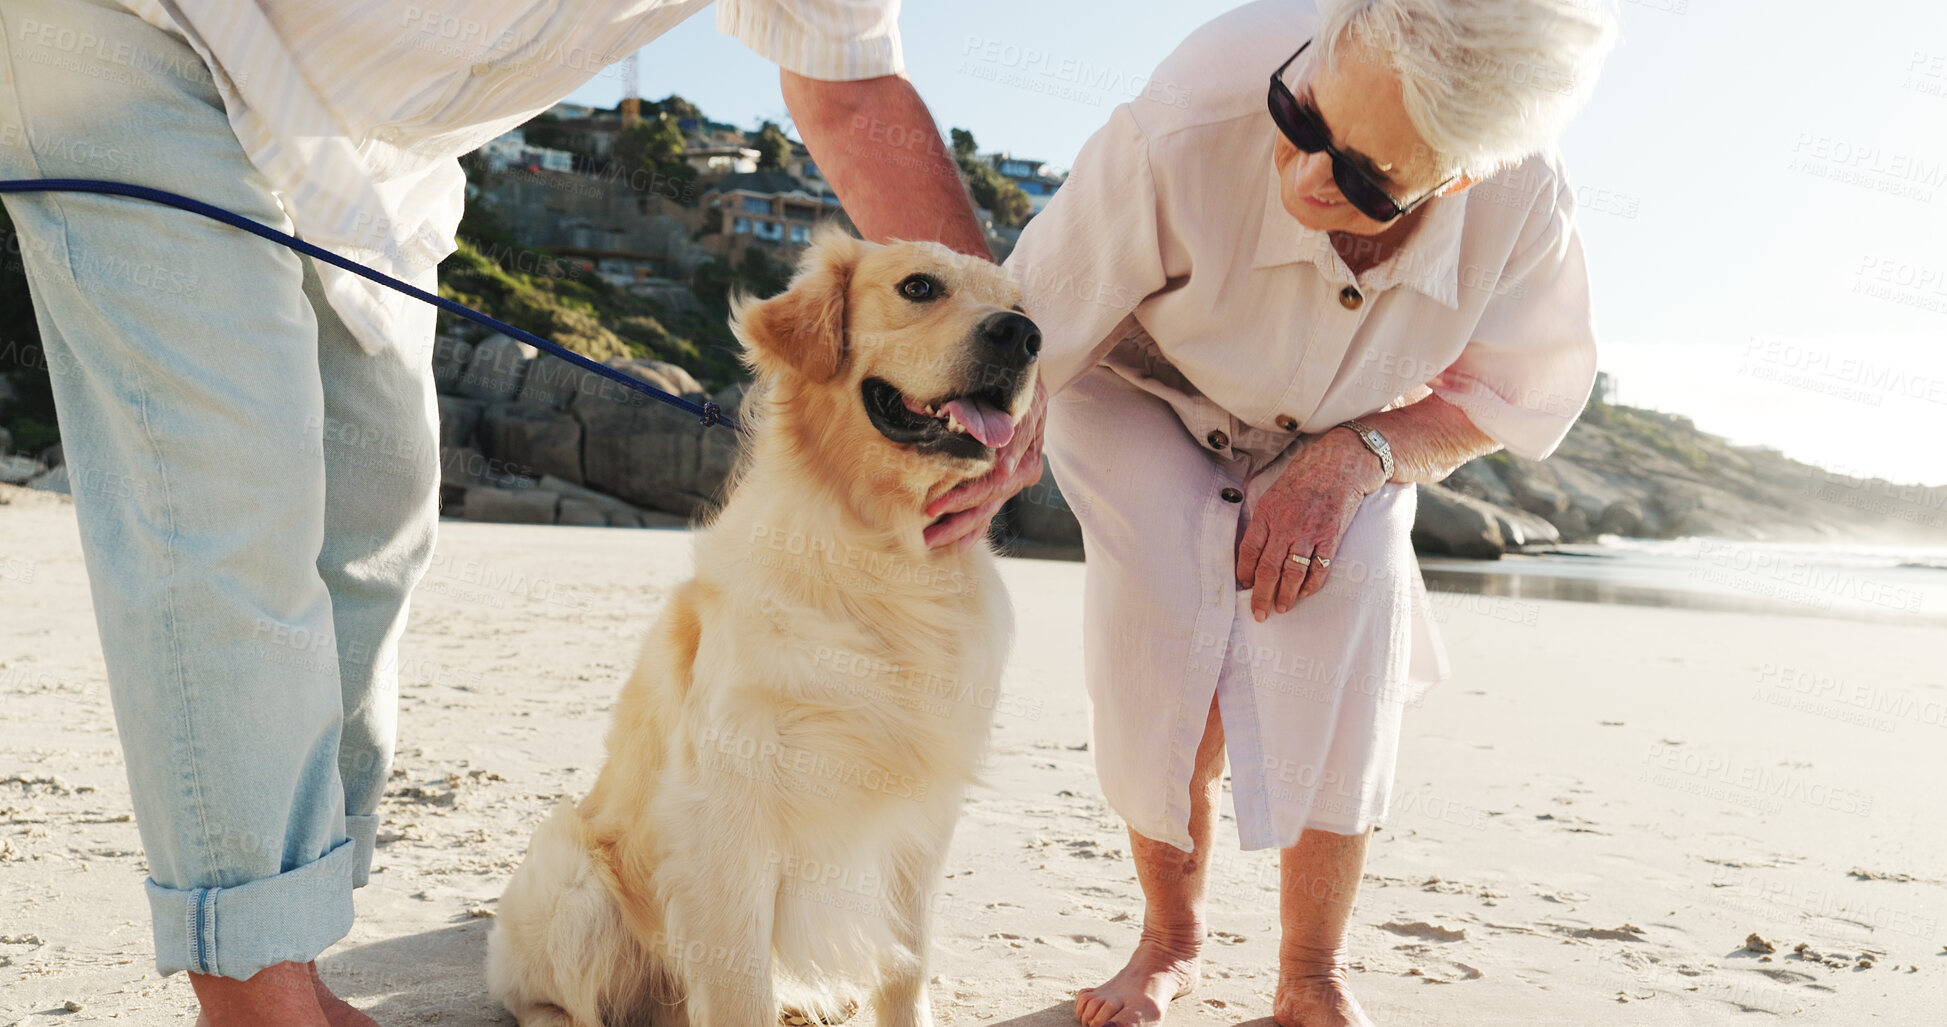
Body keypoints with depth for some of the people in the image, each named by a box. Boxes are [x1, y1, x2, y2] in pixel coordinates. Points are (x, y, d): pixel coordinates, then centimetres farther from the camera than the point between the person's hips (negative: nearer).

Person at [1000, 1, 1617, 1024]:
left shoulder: (1525, 202, -29)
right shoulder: (1183, 131, -39)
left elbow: (1512, 397, -10)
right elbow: (1024, 344, -27)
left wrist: (1355, 456, -27)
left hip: (1348, 434, 2)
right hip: (1149, 401, -1)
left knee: (1351, 597, -27)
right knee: (1159, 631, -27)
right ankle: (1170, 939, 4)